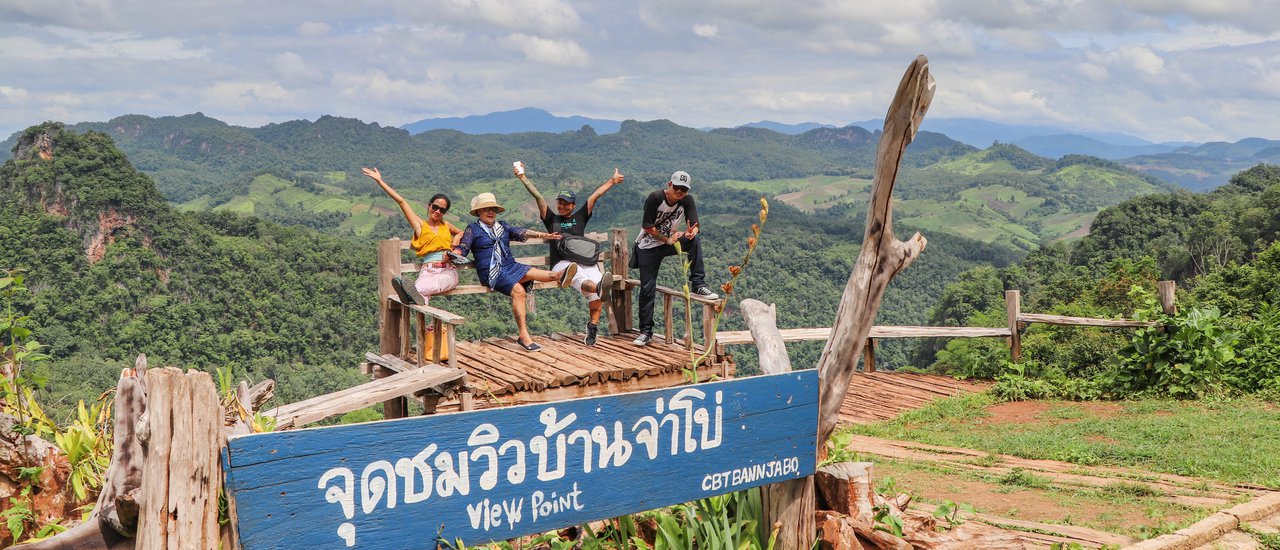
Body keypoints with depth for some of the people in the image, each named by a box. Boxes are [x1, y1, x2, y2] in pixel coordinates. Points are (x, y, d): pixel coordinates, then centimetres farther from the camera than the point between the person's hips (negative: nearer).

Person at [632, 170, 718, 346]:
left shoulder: (687, 200, -10)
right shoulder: (655, 198, -20)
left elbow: (694, 225, -16)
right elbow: (647, 226, -17)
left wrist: (691, 232, -40)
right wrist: (667, 240, -20)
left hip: (670, 242, 3)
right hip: (648, 246, -3)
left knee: (695, 240, -26)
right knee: (647, 289, -4)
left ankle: (698, 285, -21)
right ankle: (646, 332, 7)